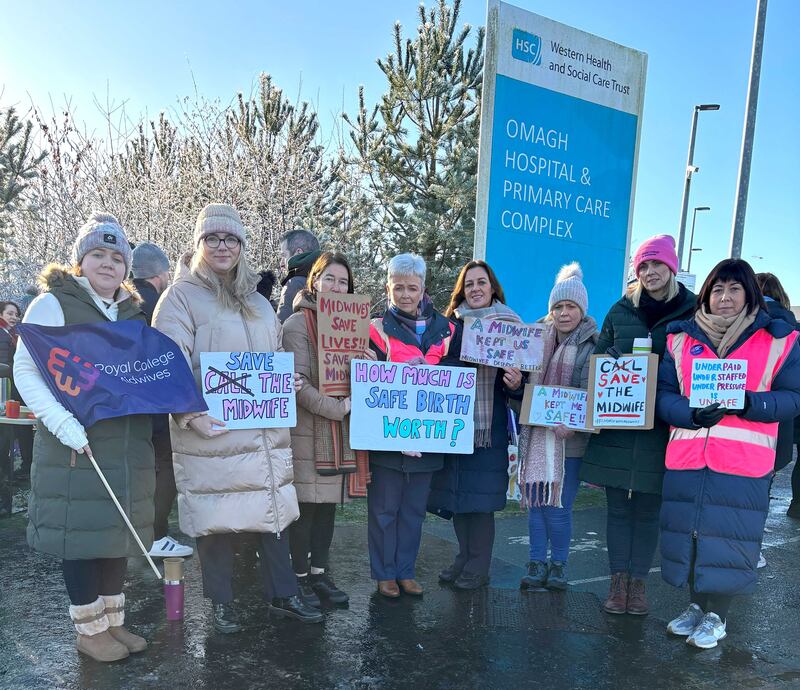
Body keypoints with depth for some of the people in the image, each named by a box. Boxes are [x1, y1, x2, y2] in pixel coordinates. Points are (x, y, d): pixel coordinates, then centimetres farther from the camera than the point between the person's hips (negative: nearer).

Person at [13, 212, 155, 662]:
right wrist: (62, 423, -21)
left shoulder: (134, 312, 14)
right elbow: (25, 370, -10)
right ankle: (89, 630, 18)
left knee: (118, 530, 12)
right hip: (77, 447, -5)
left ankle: (113, 621, 26)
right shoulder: (54, 304, -4)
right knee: (81, 532, 2)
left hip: (129, 446, 6)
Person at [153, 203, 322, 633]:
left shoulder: (258, 302, 17)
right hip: (211, 432, -5)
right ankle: (221, 603, 23)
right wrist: (189, 413, -25)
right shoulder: (181, 296, -3)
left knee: (275, 510, 10)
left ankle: (282, 596, 24)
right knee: (216, 518, 4)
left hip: (266, 432, 6)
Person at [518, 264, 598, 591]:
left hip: (569, 438, -4)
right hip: (535, 434, 4)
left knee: (558, 505, -2)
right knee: (535, 501, 7)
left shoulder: (593, 346, -5)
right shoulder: (538, 340, 10)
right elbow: (525, 385, 20)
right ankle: (537, 564, 20)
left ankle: (559, 564, 19)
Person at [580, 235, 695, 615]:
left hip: (660, 427, -1)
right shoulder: (621, 310, 6)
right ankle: (618, 580, 19)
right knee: (618, 507, 8)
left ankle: (638, 581, 22)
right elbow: (597, 359, 11)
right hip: (615, 426, 2)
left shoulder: (692, 312, 1)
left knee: (648, 511, 9)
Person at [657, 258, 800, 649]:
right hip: (686, 458, 3)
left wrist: (750, 403, -18)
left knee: (727, 539, 2)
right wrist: (692, 414, -17)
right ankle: (697, 605, 32)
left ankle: (715, 616, 23)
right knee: (688, 535, 10)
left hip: (743, 463, -2)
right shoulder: (681, 338, 7)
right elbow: (663, 395, 4)